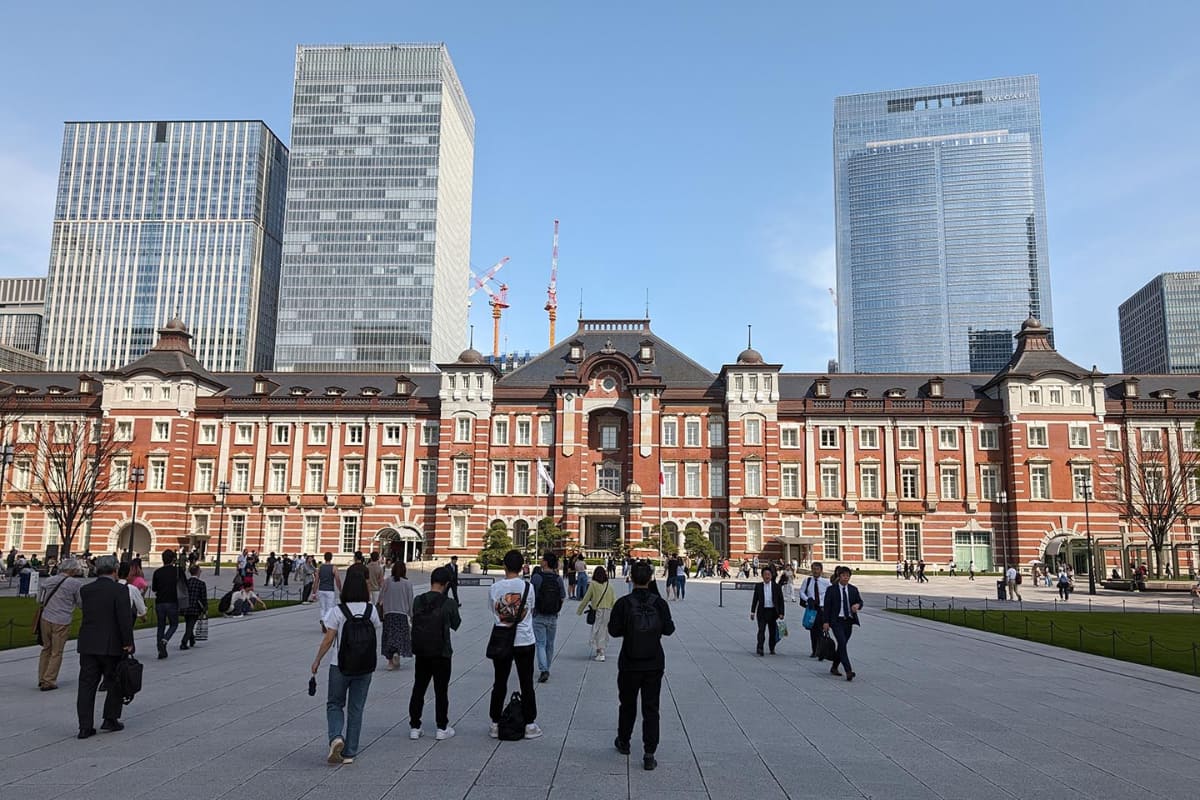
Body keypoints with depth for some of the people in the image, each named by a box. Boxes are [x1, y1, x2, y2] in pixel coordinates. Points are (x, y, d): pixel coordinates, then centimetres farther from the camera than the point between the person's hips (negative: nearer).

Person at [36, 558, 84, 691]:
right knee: (56, 653, 5)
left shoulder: (50, 580, 8)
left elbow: (39, 600, 14)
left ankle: (42, 679, 25)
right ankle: (49, 682, 6)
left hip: (46, 619, 6)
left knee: (46, 649, 19)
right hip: (61, 621, -5)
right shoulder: (75, 583, -9)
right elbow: (81, 603, -1)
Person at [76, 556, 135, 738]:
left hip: (87, 646, 4)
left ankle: (85, 726, 8)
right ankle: (110, 719, 19)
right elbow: (125, 619, -17)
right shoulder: (120, 591, -13)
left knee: (87, 684, 7)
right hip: (111, 646, -4)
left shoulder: (85, 590, 2)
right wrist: (128, 642, -8)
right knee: (115, 683, 13)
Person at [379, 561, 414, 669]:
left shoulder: (387, 582, 0)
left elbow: (380, 598, 5)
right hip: (402, 613, -2)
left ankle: (390, 662, 10)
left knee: (389, 636, 9)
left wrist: (381, 612, 19)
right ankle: (397, 653, -18)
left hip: (388, 614, 2)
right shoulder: (407, 583, -5)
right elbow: (410, 600, -2)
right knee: (401, 635, 7)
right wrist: (411, 615, 8)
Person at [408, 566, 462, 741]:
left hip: (421, 653, 4)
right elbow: (455, 624, -1)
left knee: (418, 689, 13)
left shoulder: (418, 601, -3)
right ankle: (442, 728, 13)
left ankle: (414, 727, 17)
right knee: (441, 691, 7)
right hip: (441, 653, -3)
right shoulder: (449, 603, -15)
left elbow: (414, 622, 8)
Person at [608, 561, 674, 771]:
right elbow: (669, 629, -2)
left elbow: (613, 630, -9)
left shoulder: (623, 603, -12)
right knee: (651, 708, 5)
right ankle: (649, 754, 1)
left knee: (627, 704, 19)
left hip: (629, 664, 0)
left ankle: (623, 743, 36)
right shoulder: (660, 603, -8)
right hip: (654, 664, 0)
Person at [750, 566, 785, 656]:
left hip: (773, 611, 1)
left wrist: (781, 613, -2)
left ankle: (772, 649, 26)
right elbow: (755, 600, 8)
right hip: (762, 611, -1)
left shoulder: (776, 586, 2)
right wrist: (752, 612, 3)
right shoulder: (758, 587, 3)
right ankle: (759, 648, -13)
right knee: (761, 630, -11)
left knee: (773, 631, 10)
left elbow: (781, 600, 3)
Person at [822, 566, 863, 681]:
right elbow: (827, 606, -3)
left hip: (849, 621, 5)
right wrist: (826, 622, -7)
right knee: (842, 644, -16)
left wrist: (857, 605, -13)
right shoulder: (831, 589, -3)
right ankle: (848, 671, -20)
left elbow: (860, 601, 12)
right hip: (837, 621, -5)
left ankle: (834, 667, 29)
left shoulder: (853, 589, 7)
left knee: (843, 645, 12)